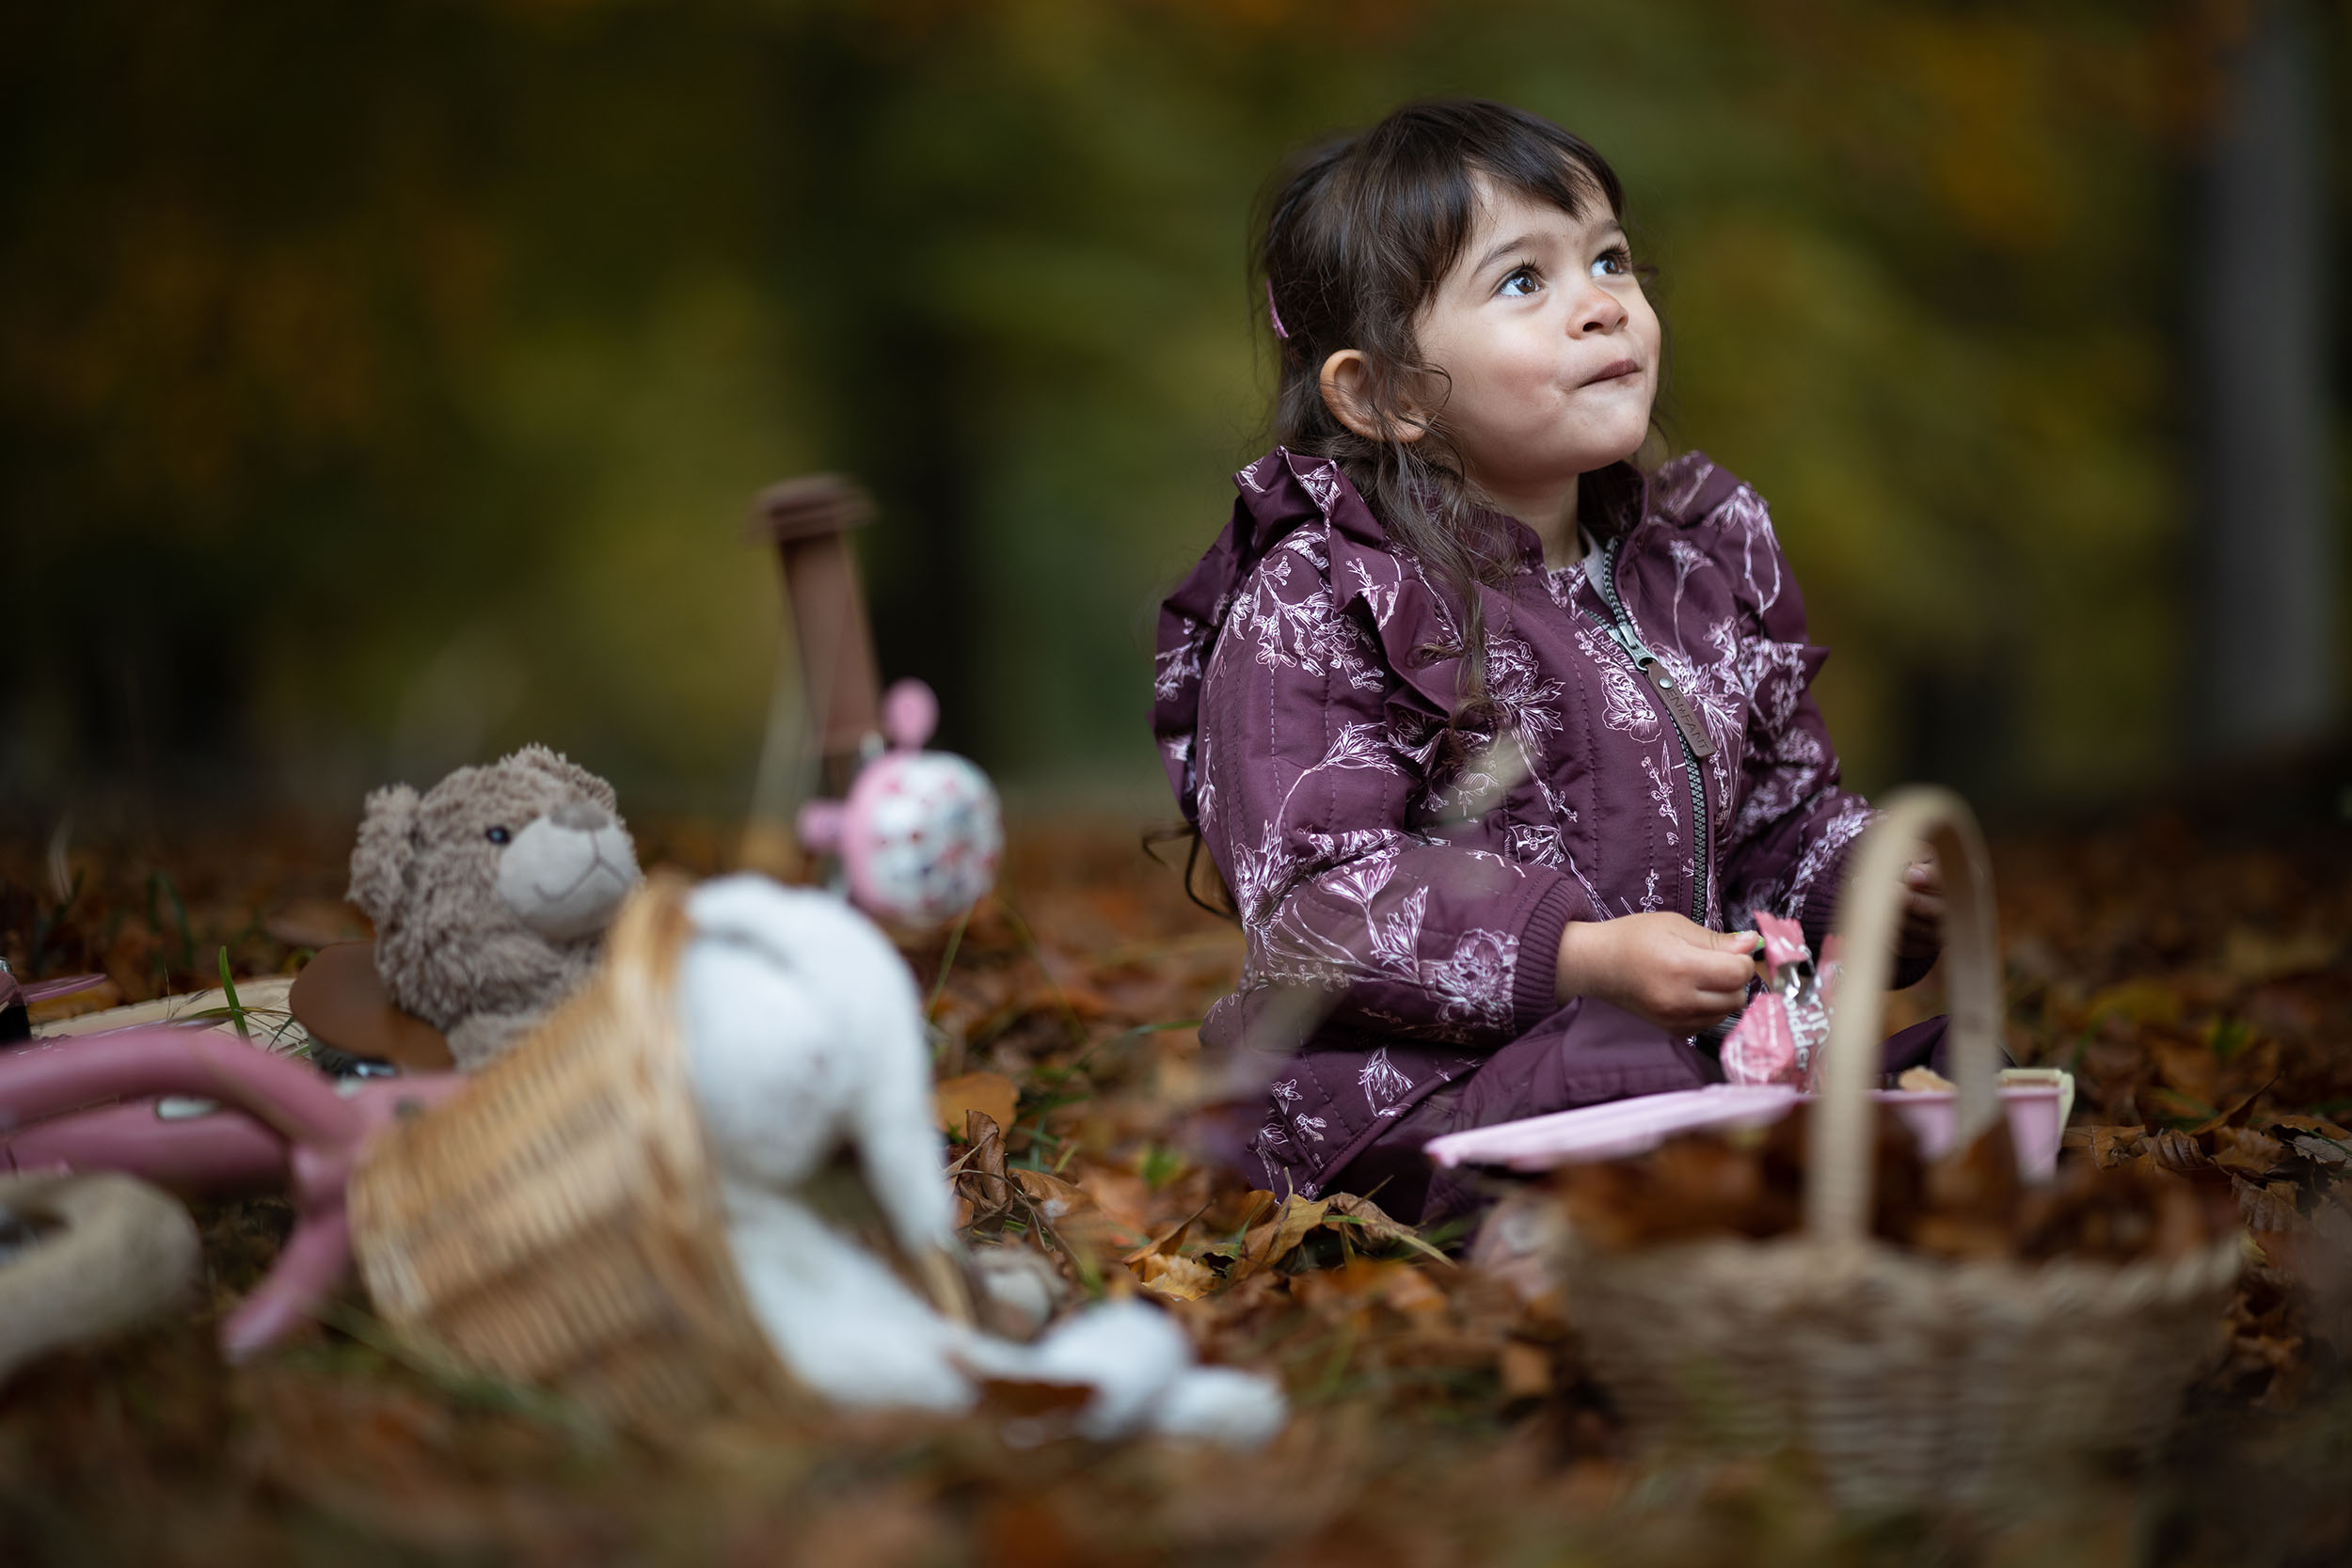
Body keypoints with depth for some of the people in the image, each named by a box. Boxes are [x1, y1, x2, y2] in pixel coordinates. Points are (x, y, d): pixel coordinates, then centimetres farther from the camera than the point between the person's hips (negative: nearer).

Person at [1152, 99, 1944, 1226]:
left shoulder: (1708, 553, 16)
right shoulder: (1314, 605, -7)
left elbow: (1778, 824, 25)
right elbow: (1310, 899, -16)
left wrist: (1887, 883, 2)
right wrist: (1582, 961, -25)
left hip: (1696, 1031, 7)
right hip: (1415, 1078, -7)